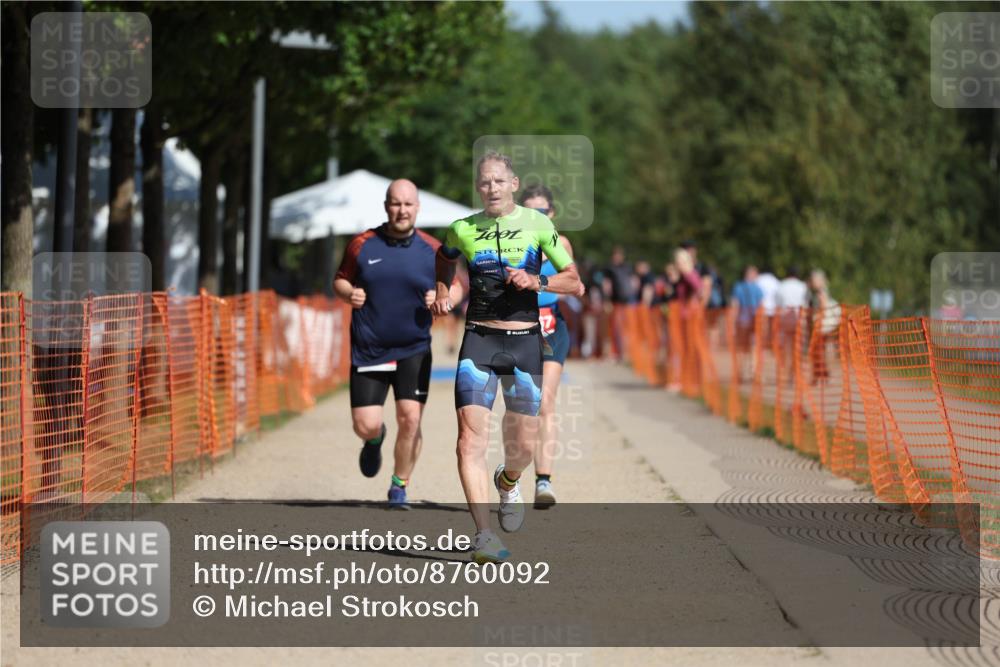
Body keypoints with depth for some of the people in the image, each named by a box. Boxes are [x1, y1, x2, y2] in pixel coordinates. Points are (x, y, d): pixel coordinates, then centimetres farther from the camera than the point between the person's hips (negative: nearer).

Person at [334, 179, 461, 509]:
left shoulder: (433, 250, -1)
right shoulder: (362, 245, -1)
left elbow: (456, 285, 10)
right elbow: (340, 280, 11)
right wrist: (349, 293, -11)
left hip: (414, 349, 0)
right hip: (368, 350, 0)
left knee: (410, 419, -11)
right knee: (365, 426, -5)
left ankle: (399, 488, 10)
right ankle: (375, 440, 35)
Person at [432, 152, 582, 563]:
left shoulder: (536, 224, 0)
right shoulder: (463, 230, 5)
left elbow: (574, 282, -1)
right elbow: (444, 258, 30)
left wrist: (536, 281, -16)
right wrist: (442, 291, 16)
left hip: (524, 341, 0)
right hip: (479, 341, 0)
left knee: (523, 446, 4)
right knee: (471, 439, -15)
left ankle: (508, 482, 41)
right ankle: (484, 536, -17)